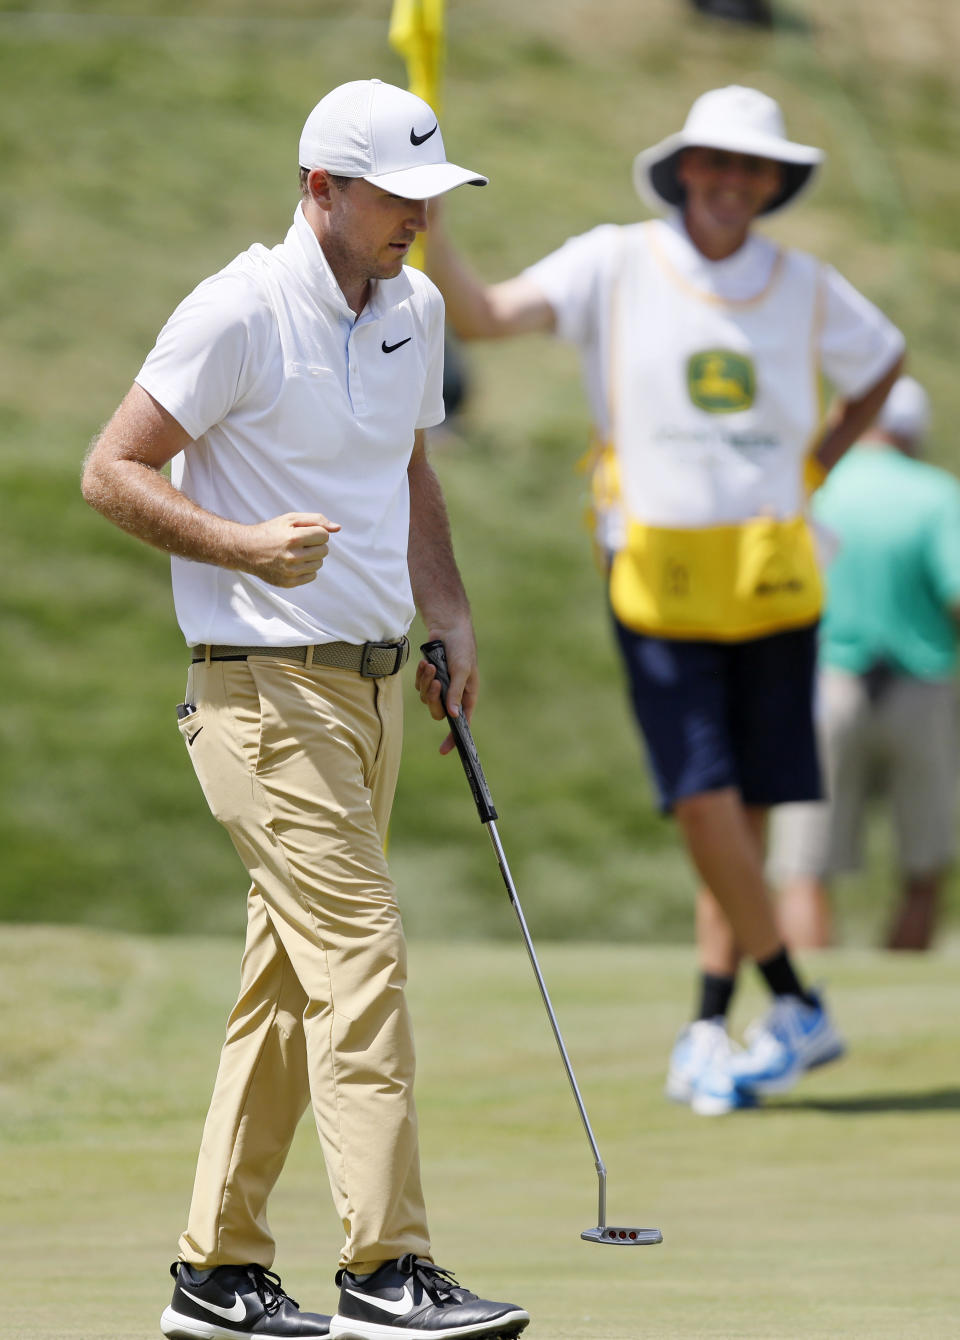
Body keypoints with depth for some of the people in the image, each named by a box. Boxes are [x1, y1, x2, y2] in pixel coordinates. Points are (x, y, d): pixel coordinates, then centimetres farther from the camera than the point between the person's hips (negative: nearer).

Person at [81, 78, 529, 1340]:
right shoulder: (238, 313, -14)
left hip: (372, 680, 8)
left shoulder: (414, 309, 10)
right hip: (266, 684, -8)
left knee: (288, 978, 9)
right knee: (359, 953, -14)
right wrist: (243, 545, -22)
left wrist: (452, 618, 12)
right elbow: (113, 470, -10)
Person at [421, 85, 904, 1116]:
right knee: (703, 799, -12)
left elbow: (882, 362, 24)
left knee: (748, 810, 2)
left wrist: (813, 468, 13)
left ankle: (705, 1035, 12)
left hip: (771, 578, 2)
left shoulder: (807, 290, 6)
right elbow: (484, 316, -12)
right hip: (657, 580, -2)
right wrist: (428, 229, -28)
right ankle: (798, 1009, 0)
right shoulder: (613, 266, -1)